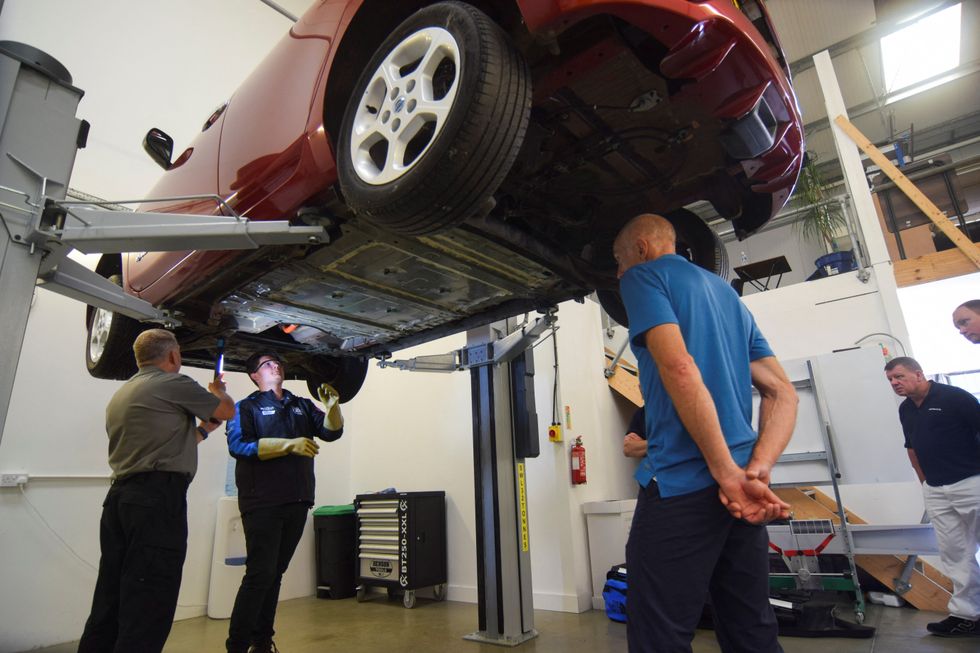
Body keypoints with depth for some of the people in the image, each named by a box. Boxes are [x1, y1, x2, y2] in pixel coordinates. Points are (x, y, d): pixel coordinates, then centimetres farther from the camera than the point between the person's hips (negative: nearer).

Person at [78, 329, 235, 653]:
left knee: (109, 606, 15)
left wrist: (204, 428, 28)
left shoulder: (121, 394, 18)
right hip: (158, 499, -9)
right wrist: (217, 393, 25)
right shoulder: (174, 384, -8)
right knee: (146, 614, -4)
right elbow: (228, 410, 5)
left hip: (119, 497, 9)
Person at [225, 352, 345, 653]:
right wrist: (289, 444, -21)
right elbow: (238, 445, -14)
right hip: (262, 504, -5)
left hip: (297, 503, 5)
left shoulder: (302, 405, 15)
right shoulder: (246, 407, 1)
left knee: (275, 573, 13)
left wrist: (333, 407, -12)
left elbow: (331, 431, 8)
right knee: (260, 574, -5)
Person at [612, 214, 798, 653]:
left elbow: (679, 368, -20)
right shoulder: (726, 291, 22)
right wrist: (757, 469, 1)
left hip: (681, 482, -8)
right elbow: (782, 393, 16)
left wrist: (728, 473, -17)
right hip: (737, 483, 8)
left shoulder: (643, 275, -1)